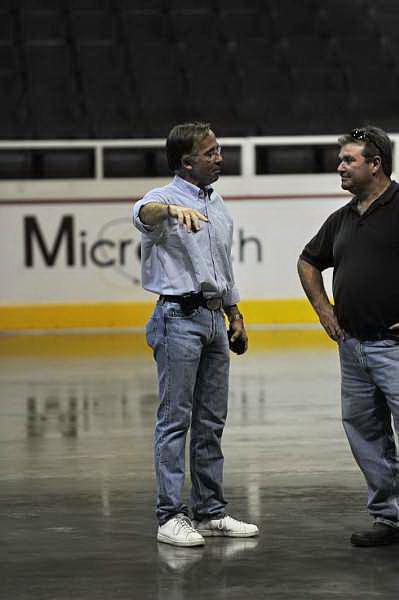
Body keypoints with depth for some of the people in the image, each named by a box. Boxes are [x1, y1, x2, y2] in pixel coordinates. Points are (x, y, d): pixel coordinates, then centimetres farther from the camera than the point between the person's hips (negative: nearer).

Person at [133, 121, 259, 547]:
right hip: (179, 316, -8)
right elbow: (144, 213, -33)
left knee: (211, 421, 10)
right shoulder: (166, 198, -7)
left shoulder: (217, 204, 17)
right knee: (176, 419, -7)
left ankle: (211, 512, 16)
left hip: (213, 317, 8)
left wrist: (235, 316, 21)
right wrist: (174, 210, -54)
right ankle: (170, 516, -6)